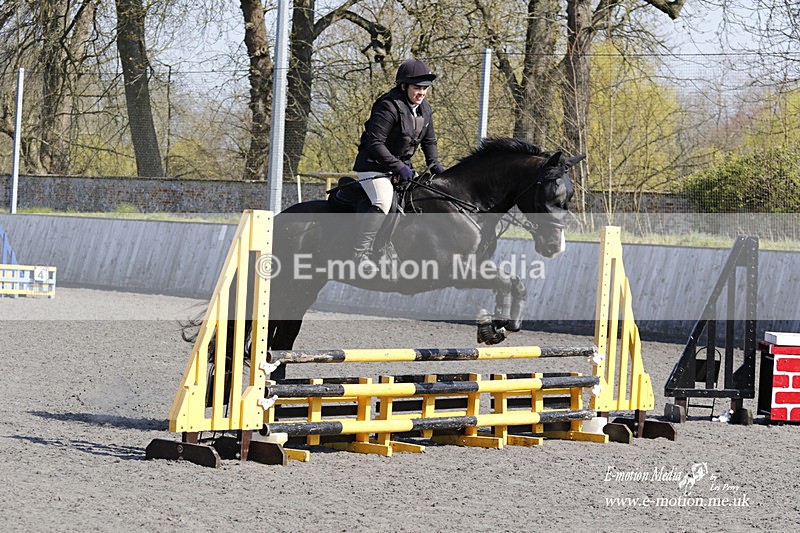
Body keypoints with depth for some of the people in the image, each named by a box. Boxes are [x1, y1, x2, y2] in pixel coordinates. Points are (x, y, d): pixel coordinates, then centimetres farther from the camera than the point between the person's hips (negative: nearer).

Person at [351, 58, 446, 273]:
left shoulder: (425, 109, 5)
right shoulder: (389, 107, -21)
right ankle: (361, 253, -31)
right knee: (383, 202, -30)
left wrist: (434, 163, 2)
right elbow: (375, 144, -24)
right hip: (373, 166, -9)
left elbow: (429, 141, 19)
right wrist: (398, 167, -27)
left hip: (402, 165, 9)